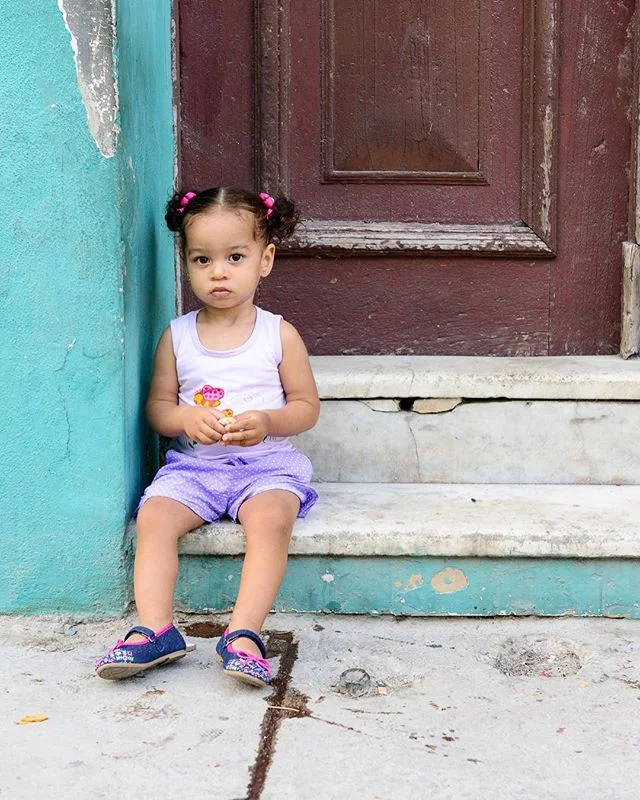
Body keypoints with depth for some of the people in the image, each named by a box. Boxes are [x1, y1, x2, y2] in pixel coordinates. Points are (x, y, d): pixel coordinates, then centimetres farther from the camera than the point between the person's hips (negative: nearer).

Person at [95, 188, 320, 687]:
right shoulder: (177, 336, 7)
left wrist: (266, 422, -16)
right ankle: (156, 629, -26)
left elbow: (307, 406, 5)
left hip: (266, 463, -2)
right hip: (193, 464, 2)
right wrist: (186, 418, -13)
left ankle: (243, 633, -33)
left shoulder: (279, 335, 3)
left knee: (271, 517, -33)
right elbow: (158, 404, 10)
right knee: (154, 516, -26)